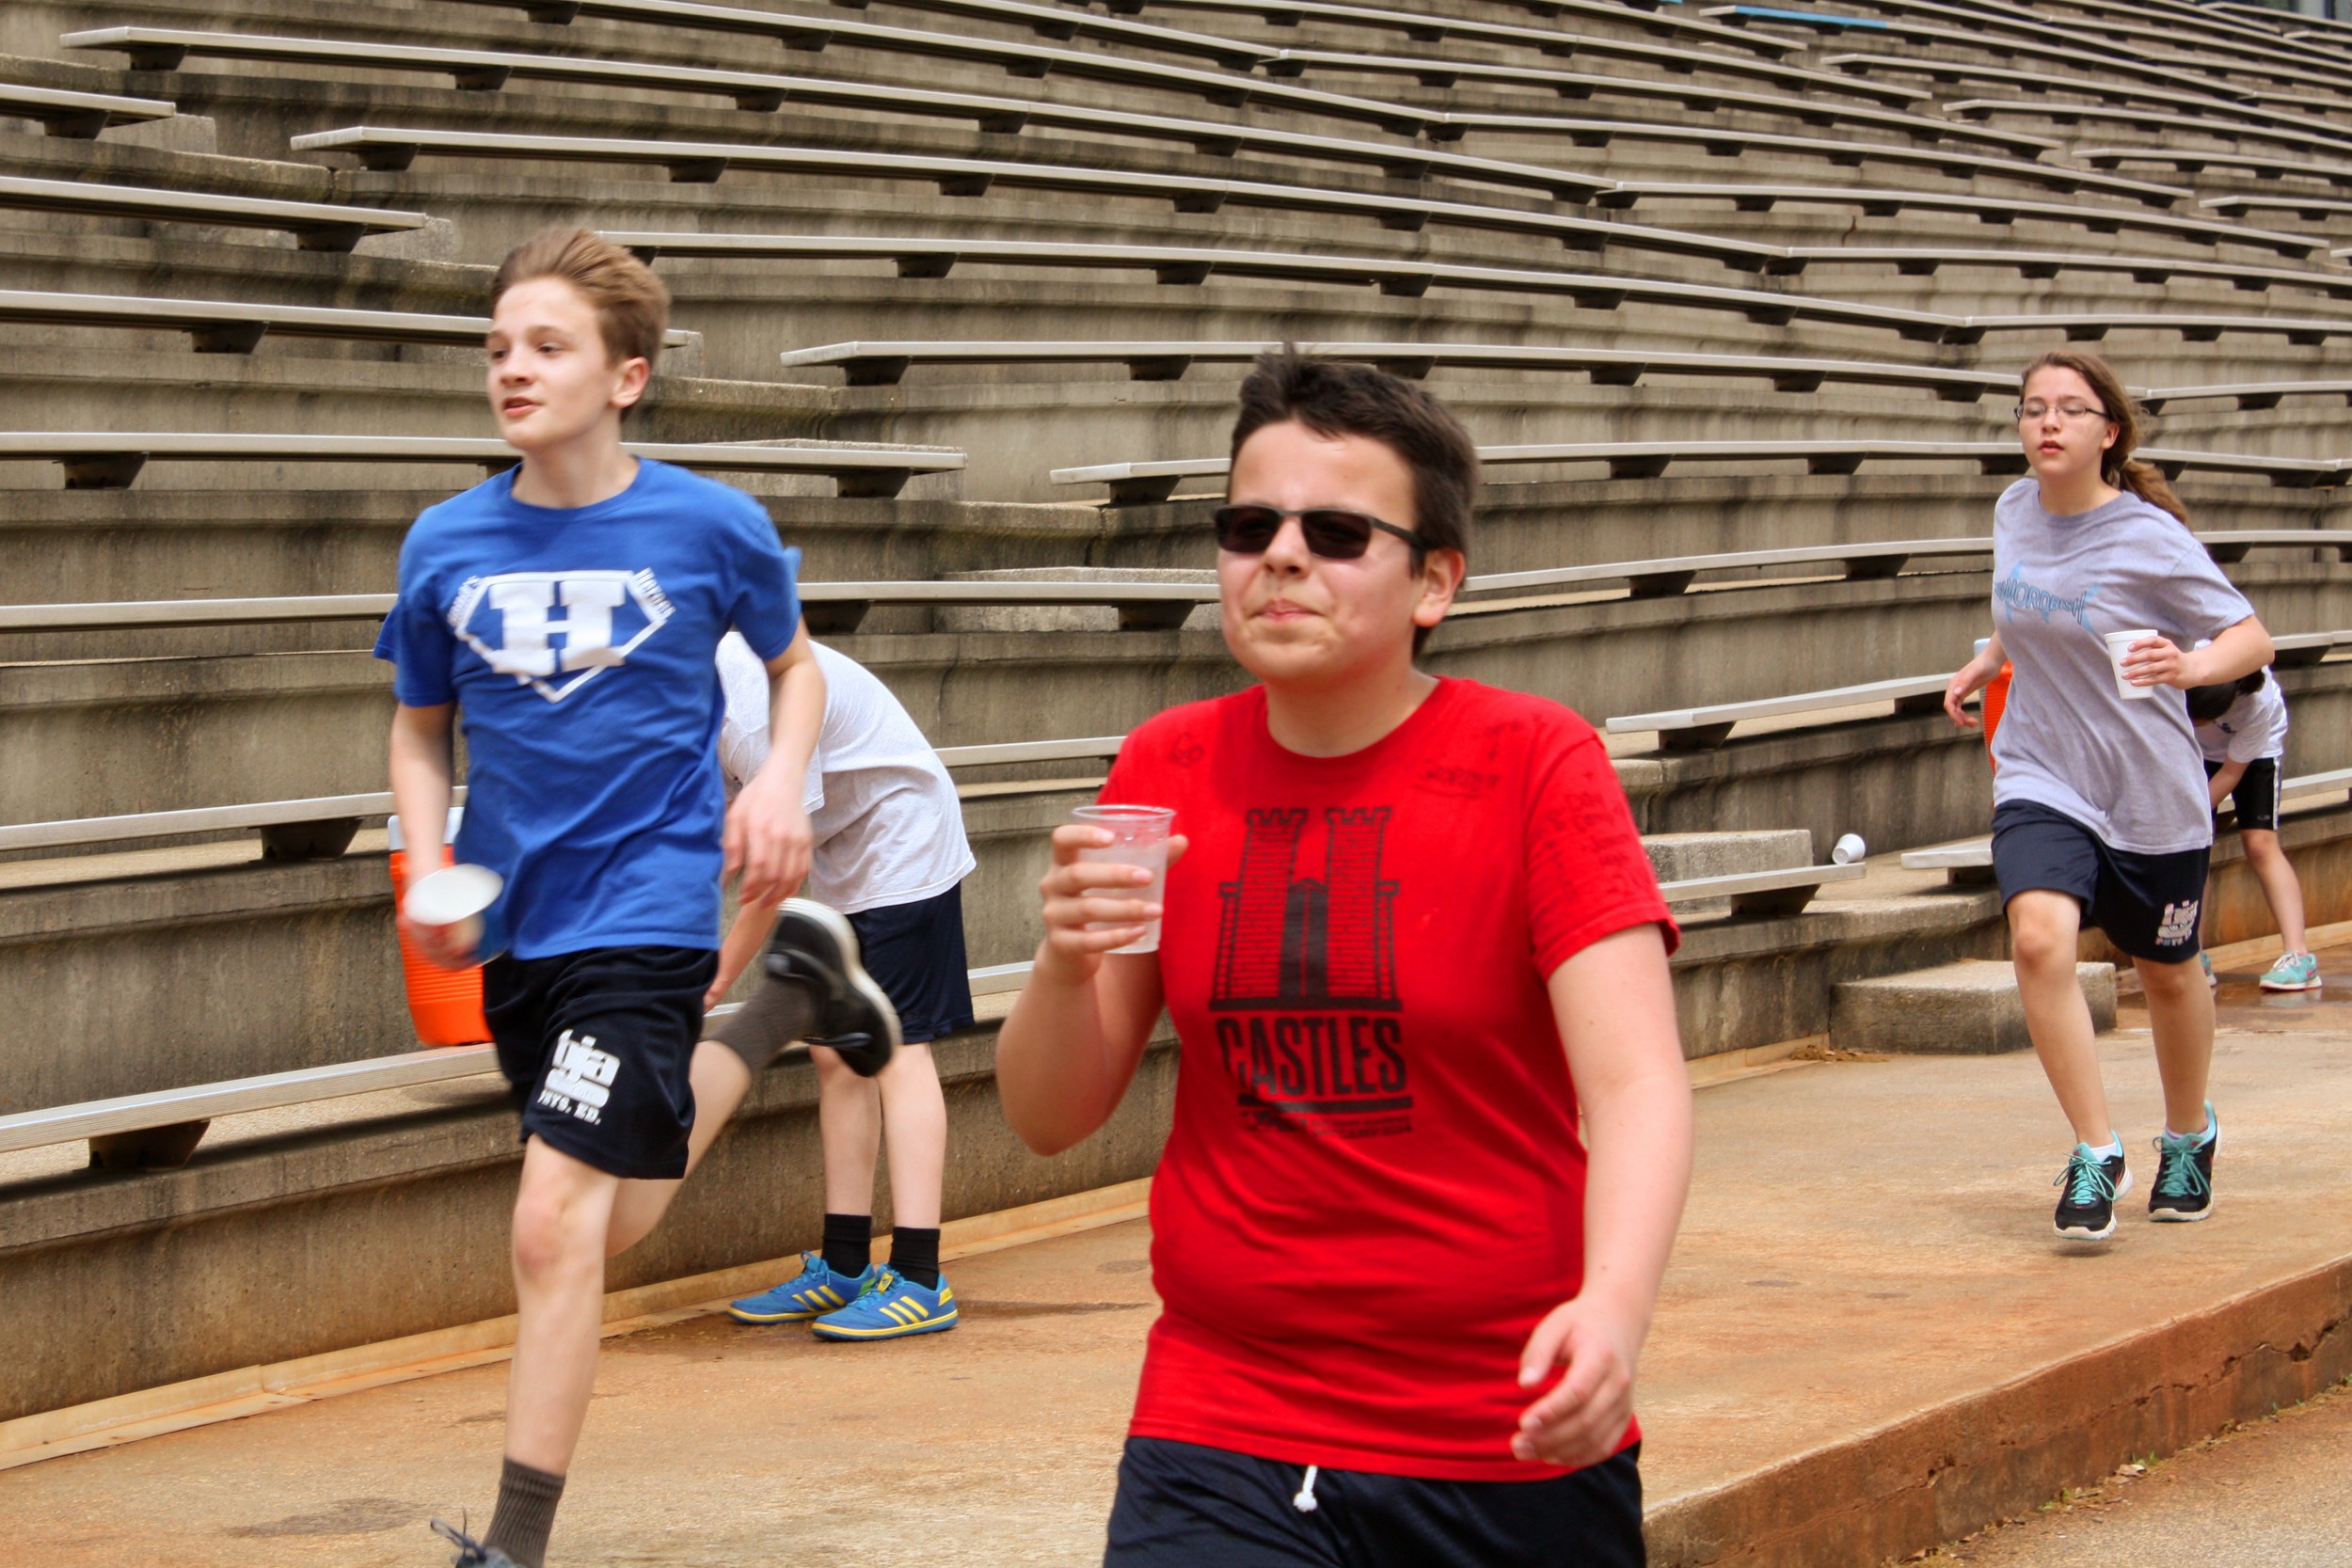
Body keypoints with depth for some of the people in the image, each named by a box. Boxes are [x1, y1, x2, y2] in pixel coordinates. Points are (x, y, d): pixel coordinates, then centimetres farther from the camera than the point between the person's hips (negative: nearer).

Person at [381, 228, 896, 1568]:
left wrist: (780, 783, -8)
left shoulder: (711, 527, -8)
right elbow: (421, 732, 12)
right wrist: (430, 876, -5)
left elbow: (797, 665, 11)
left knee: (559, 1226, -16)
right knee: (613, 1220, 21)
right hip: (512, 925, 5)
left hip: (645, 910, -5)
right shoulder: (447, 546, -1)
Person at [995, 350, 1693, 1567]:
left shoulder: (1533, 765, -6)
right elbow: (1049, 1120, 5)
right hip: (1223, 1438, 2)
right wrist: (1066, 966, -16)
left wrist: (1613, 1307, -35)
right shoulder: (1169, 771, 4)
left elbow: (1635, 1082, -17)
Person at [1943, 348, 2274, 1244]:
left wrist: (2189, 665, -32)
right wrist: (1987, 662, 12)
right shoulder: (2014, 512, 0)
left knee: (2165, 970, 15)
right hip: (2041, 779, 2)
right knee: (2039, 935, -24)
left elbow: (2252, 639, -14)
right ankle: (2095, 1154, -15)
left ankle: (2189, 1134, 44)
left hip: (2151, 792, -2)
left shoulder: (2150, 537, -16)